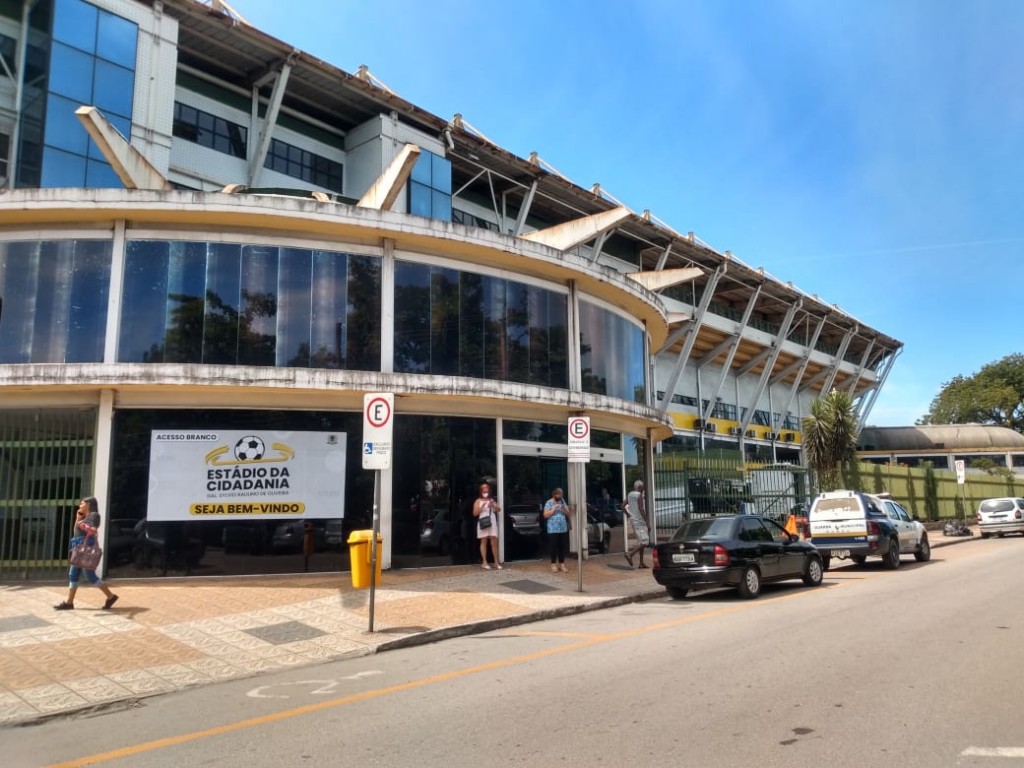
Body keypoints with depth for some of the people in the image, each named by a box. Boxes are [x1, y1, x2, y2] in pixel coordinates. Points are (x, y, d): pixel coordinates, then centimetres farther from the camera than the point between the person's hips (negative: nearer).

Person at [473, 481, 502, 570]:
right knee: (484, 542, -3)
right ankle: (484, 563, -2)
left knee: (494, 542, -1)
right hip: (483, 523, -3)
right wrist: (481, 507, -13)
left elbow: (499, 509, 7)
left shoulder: (492, 500, 18)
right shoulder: (478, 501, 7)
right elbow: (475, 513, -1)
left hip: (492, 523, 3)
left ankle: (496, 562, 4)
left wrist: (493, 505, -11)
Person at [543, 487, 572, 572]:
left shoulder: (563, 501, 11)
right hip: (553, 529, -5)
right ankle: (553, 564, 7)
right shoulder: (549, 502, -5)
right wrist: (554, 508, -17)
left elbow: (567, 513, 11)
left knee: (563, 547, 5)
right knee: (554, 547, -3)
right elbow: (545, 515, -12)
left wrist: (564, 508, -9)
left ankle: (561, 564, 14)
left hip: (563, 529, 5)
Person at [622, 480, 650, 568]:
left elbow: (623, 506, 11)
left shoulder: (629, 495, 11)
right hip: (639, 521, -9)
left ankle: (641, 563, 12)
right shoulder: (639, 495, -13)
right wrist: (646, 521, -17)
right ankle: (630, 554, -20)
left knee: (641, 541, 13)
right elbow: (641, 509, -20)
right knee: (644, 541, -9)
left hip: (633, 520, 9)